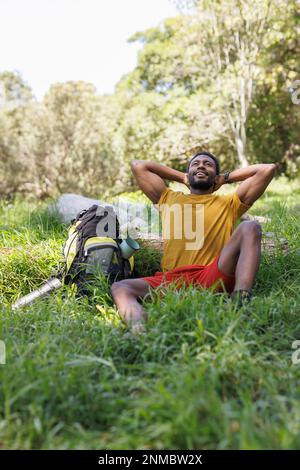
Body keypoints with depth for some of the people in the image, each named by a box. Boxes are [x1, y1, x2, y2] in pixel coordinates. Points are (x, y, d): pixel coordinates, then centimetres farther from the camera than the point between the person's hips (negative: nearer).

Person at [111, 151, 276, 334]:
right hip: (171, 280, 2)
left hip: (214, 278, -1)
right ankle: (140, 330, -54)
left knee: (250, 227, -20)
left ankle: (240, 302, -39)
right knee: (119, 287, -22)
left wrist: (226, 178, 28)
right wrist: (182, 177, 34)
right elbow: (138, 165, 31)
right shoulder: (169, 198, 28)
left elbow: (268, 168, 19)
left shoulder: (229, 203, 22)